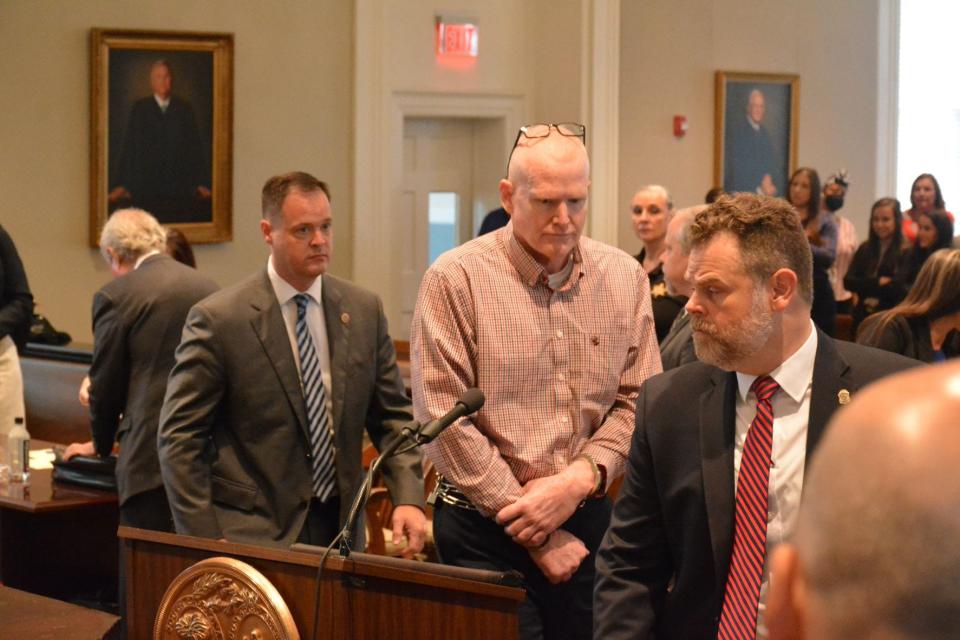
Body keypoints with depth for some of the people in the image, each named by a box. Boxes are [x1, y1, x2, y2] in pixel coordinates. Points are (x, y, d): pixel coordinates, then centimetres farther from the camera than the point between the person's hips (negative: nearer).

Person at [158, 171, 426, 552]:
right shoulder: (218, 319, -9)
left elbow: (392, 415, 10)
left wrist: (408, 498, -6)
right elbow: (179, 437, -8)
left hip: (340, 530, 4)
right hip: (252, 535, -4)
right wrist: (204, 543, -14)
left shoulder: (364, 310, 5)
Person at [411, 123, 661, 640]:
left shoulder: (625, 278, 4)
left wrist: (579, 480, -13)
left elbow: (637, 401, 4)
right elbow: (445, 421, -10)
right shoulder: (455, 279, -7)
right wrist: (534, 531, -10)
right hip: (485, 528, -3)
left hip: (590, 519, 3)